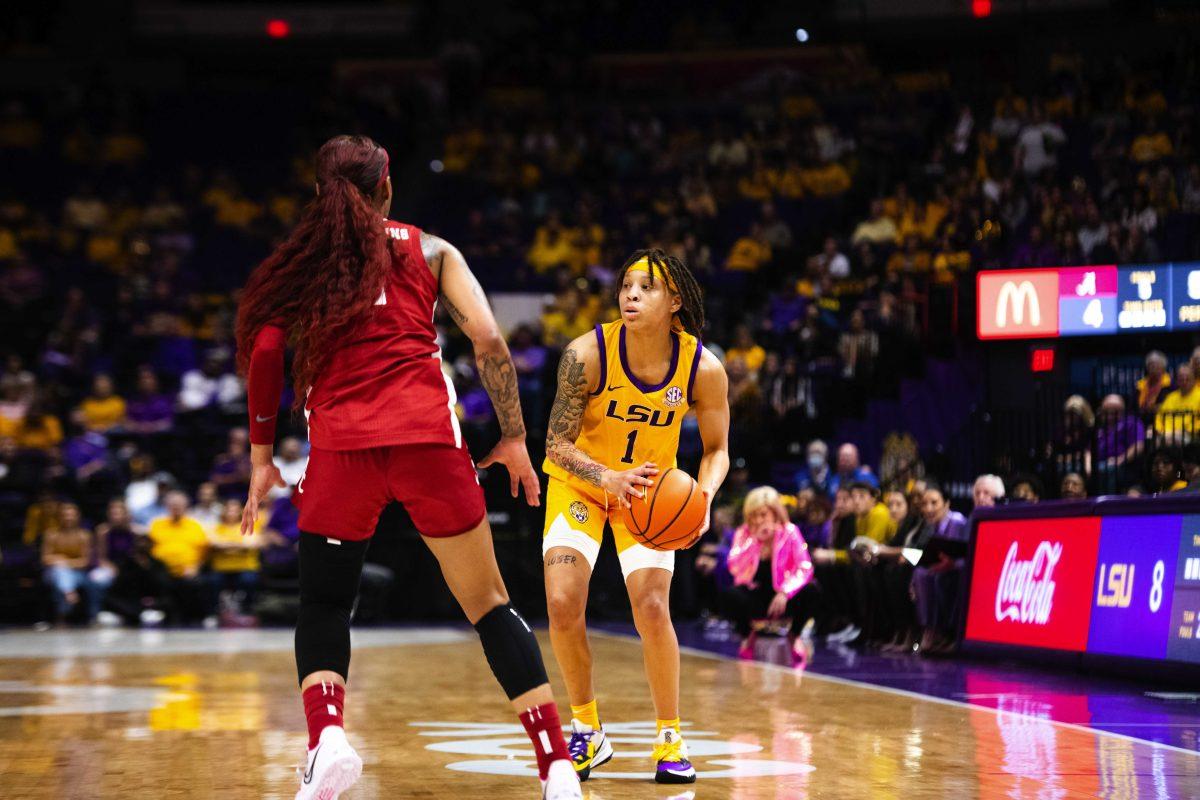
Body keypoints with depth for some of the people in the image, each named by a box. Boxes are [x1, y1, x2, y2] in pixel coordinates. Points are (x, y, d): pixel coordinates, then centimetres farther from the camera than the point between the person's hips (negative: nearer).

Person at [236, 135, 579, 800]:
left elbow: (264, 350, 6)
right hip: (426, 435, 0)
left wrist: (261, 457, 12)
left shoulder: (303, 257, 19)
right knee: (488, 604, 7)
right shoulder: (429, 250, 17)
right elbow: (487, 338, 5)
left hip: (340, 444, 0)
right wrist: (513, 437, 11)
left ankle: (327, 738, -12)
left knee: (323, 607, 15)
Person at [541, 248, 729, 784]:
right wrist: (608, 478, -38)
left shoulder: (703, 369, -23)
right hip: (579, 481, 0)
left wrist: (703, 495, -28)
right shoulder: (587, 354, -27)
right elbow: (558, 443, -20)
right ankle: (587, 731, 8)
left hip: (650, 490, 0)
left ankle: (671, 740, 4)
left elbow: (717, 448, -7)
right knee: (562, 604, -14)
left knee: (651, 607, -15)